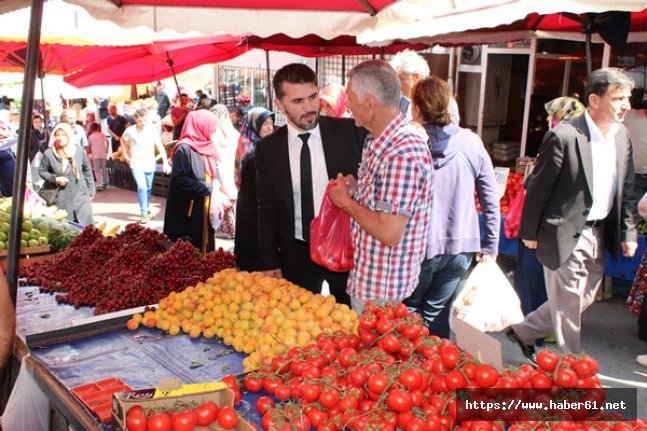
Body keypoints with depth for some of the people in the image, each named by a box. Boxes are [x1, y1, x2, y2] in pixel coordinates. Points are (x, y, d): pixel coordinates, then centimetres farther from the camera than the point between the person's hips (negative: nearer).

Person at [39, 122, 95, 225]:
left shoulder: (79, 150, -1)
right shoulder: (49, 153, -5)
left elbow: (87, 170, 8)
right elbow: (42, 171, 6)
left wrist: (91, 190, 10)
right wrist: (55, 179, -11)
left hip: (80, 195, 1)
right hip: (61, 198, -1)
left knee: (87, 222, -2)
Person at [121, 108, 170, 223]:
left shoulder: (152, 130, -10)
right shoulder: (130, 131, -9)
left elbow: (160, 147, -13)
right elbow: (123, 140, 12)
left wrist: (165, 162, -21)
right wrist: (126, 154, 7)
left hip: (149, 164, 2)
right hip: (137, 164, -2)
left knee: (148, 189, 14)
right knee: (142, 187, -16)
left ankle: (147, 210, 32)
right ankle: (144, 214, -12)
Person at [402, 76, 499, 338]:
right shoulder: (472, 143, -4)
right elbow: (491, 200, 2)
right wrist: (490, 246, 12)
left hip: (418, 245, -2)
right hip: (460, 246, 3)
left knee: (408, 311, 17)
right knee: (437, 313, 16)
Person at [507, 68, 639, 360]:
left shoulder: (621, 135, 5)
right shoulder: (564, 136, -18)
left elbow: (626, 189, 12)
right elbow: (538, 187, -12)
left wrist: (628, 231, 9)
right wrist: (530, 232, -7)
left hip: (598, 235, 8)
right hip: (566, 235, -8)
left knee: (582, 301, 18)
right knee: (568, 306, 6)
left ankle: (524, 331, 37)